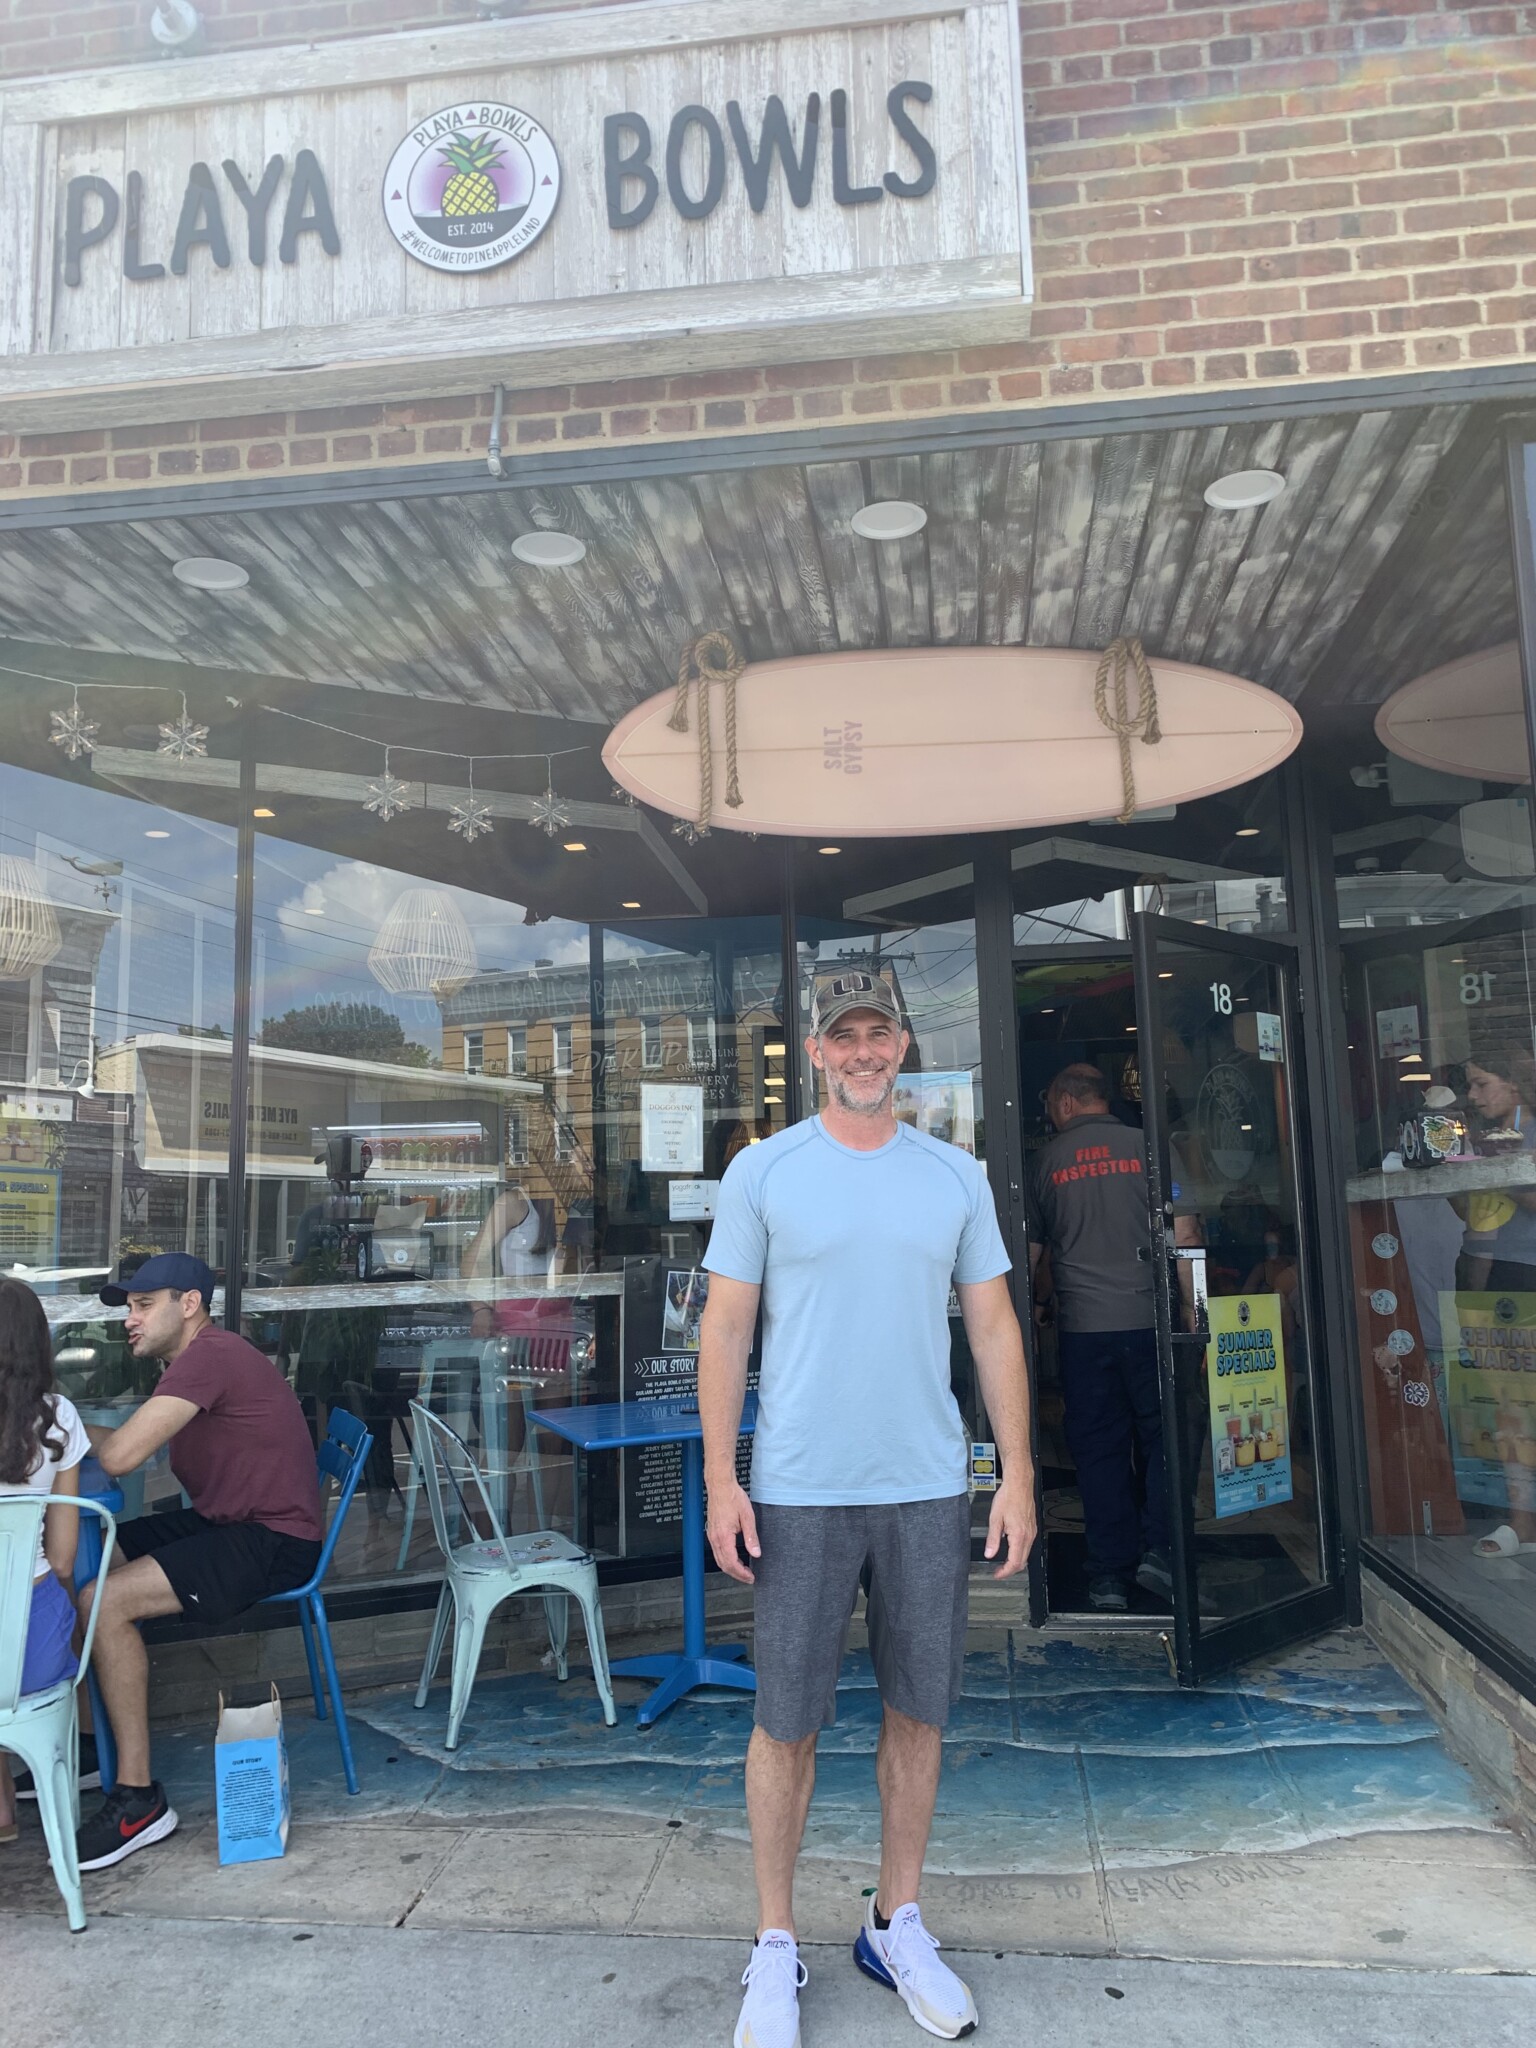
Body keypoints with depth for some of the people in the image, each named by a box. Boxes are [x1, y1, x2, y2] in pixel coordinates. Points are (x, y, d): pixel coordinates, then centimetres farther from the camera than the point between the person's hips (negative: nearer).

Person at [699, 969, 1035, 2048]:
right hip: (799, 1491, -2)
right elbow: (726, 1329, -2)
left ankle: (898, 1925, 34)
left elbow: (994, 1327, 7)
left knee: (920, 1709, 13)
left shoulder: (956, 1176, 5)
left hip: (930, 1486, 3)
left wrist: (1019, 1474, 2)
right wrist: (719, 1481, -7)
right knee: (788, 1719, 7)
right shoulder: (764, 1172, -2)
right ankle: (776, 1946, 26)